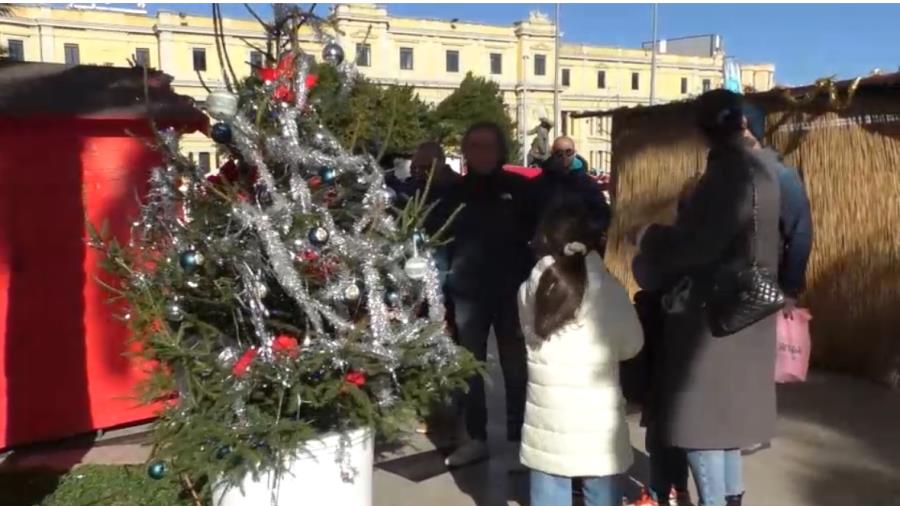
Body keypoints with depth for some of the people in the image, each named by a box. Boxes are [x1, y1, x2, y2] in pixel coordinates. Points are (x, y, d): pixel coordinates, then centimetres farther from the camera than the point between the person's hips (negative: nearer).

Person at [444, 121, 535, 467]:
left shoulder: (519, 188, 0)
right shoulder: (456, 190, 5)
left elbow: (538, 231, 1)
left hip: (511, 290, -2)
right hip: (467, 291, 2)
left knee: (515, 367, 7)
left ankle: (518, 437, 20)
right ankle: (476, 438, 20)